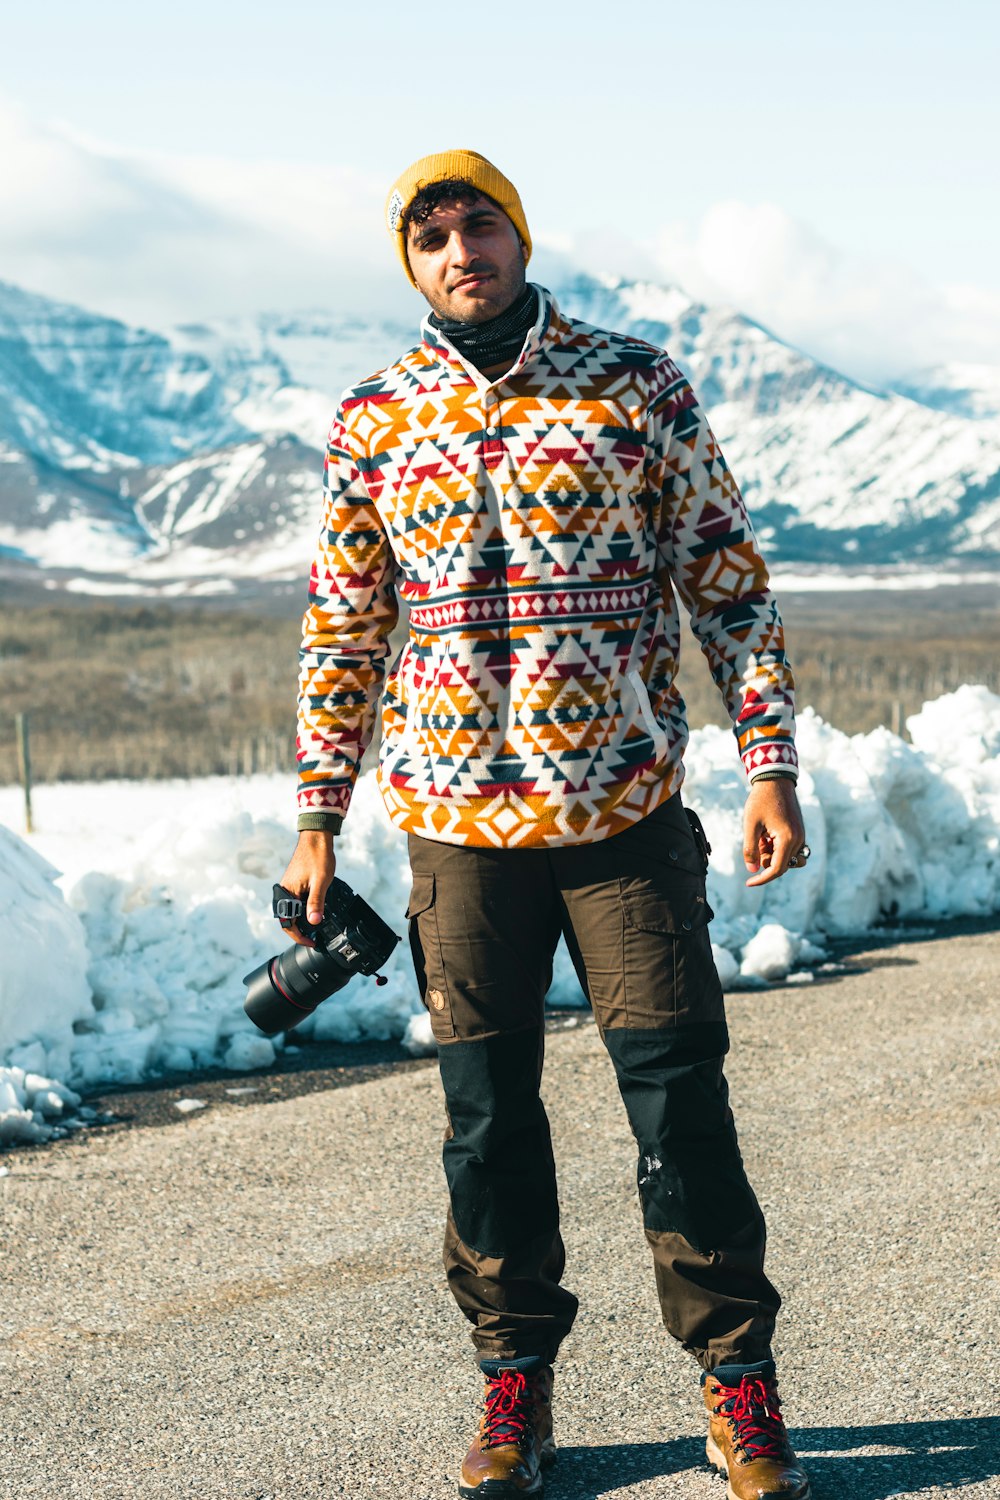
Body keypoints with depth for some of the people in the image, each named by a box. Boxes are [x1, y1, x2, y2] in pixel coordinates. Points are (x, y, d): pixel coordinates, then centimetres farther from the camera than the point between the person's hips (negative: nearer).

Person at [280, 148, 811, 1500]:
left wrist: (770, 763, -3)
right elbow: (342, 630, 11)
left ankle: (739, 1385, 13)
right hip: (460, 821, 2)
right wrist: (316, 823, 9)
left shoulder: (637, 387, 1)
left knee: (679, 1096, 0)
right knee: (487, 1113, 7)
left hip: (628, 811, -2)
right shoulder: (373, 424, 6)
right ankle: (515, 1384, 21)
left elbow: (729, 580, 4)